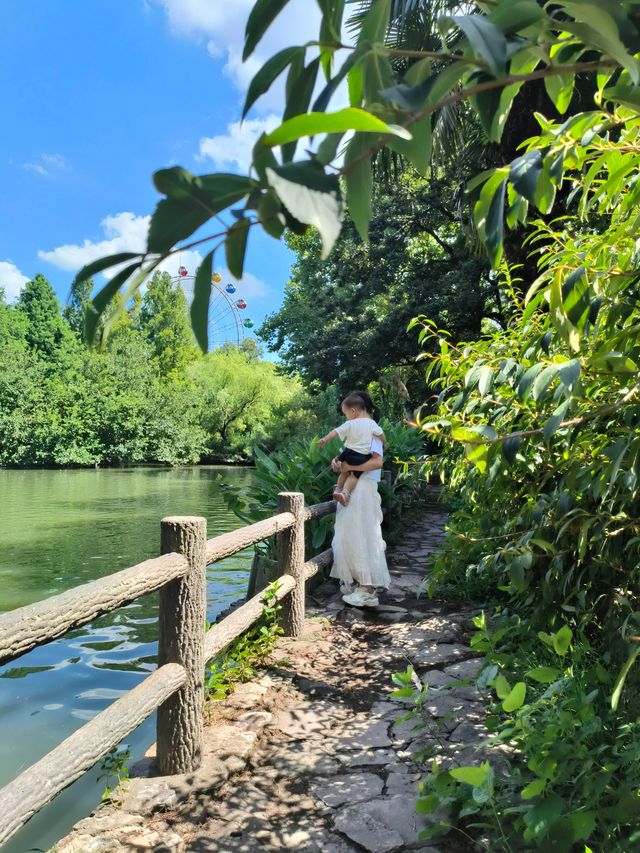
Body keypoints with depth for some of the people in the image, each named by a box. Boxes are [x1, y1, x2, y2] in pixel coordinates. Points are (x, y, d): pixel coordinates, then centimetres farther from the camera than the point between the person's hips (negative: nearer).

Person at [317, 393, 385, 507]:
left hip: (350, 453, -1)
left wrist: (324, 439, 3)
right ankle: (345, 492, -7)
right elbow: (381, 434, 6)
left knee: (345, 471, 25)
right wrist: (384, 443, 26)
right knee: (355, 475, 11)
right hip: (364, 457, 1)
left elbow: (336, 432, -6)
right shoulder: (371, 423, 1)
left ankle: (338, 489, 28)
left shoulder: (349, 424, -6)